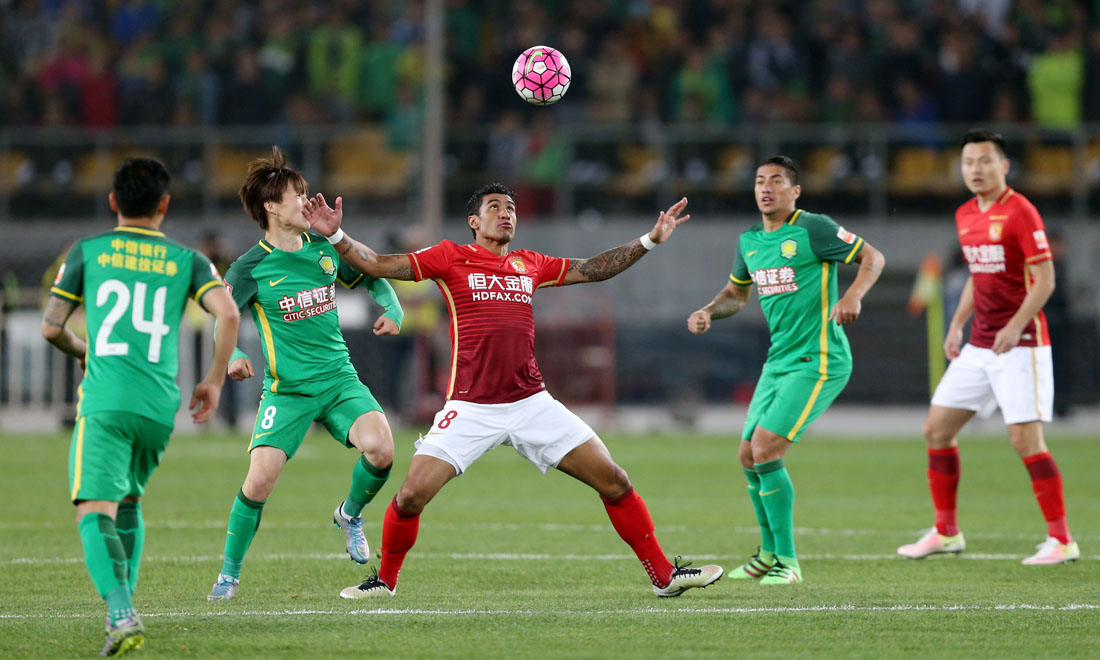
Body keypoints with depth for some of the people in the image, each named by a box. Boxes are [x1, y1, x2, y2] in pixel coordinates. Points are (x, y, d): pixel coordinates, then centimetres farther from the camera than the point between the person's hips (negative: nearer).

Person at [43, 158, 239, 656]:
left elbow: (50, 327, 8)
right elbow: (227, 314, -3)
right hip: (160, 406, 3)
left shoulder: (88, 251, 9)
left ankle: (121, 612, -32)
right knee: (128, 502, 26)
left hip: (104, 403, -3)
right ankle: (122, 607, 22)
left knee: (95, 511, -11)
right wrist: (215, 381, 9)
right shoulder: (186, 259, 12)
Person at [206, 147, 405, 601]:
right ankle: (229, 573, 4)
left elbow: (371, 278, 19)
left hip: (339, 379, 3)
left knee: (380, 448, -23)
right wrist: (233, 356, -26)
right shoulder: (251, 268, -7)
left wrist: (392, 310, 0)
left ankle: (350, 514, 10)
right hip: (287, 389, -3)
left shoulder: (325, 250, 5)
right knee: (261, 477, -17)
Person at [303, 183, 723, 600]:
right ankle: (385, 579, 13)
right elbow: (378, 265, 0)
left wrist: (650, 240, 23)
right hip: (470, 408, -3)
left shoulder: (530, 265, 15)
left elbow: (594, 268, 26)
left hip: (531, 404, 3)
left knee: (614, 482, 0)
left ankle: (664, 576, 12)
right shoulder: (451, 258, 4)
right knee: (412, 495, -13)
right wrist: (336, 236, -13)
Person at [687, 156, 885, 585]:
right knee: (748, 455, 8)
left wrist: (853, 295, -27)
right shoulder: (749, 241, 11)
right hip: (779, 361, 8)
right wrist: (707, 313, 5)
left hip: (819, 362, -8)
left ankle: (788, 561, -8)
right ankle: (769, 552, 28)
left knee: (765, 449, -17)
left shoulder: (813, 229, -11)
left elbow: (873, 257, -9)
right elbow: (736, 293, 25)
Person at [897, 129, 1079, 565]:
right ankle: (946, 532, 18)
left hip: (1020, 345, -8)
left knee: (1025, 439, -13)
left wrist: (1015, 327, -25)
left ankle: (1061, 540, -6)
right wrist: (957, 326, 15)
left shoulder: (1020, 212, -12)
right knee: (937, 429, 7)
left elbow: (1044, 280, -15)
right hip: (979, 345, 8)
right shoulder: (966, 216, 12)